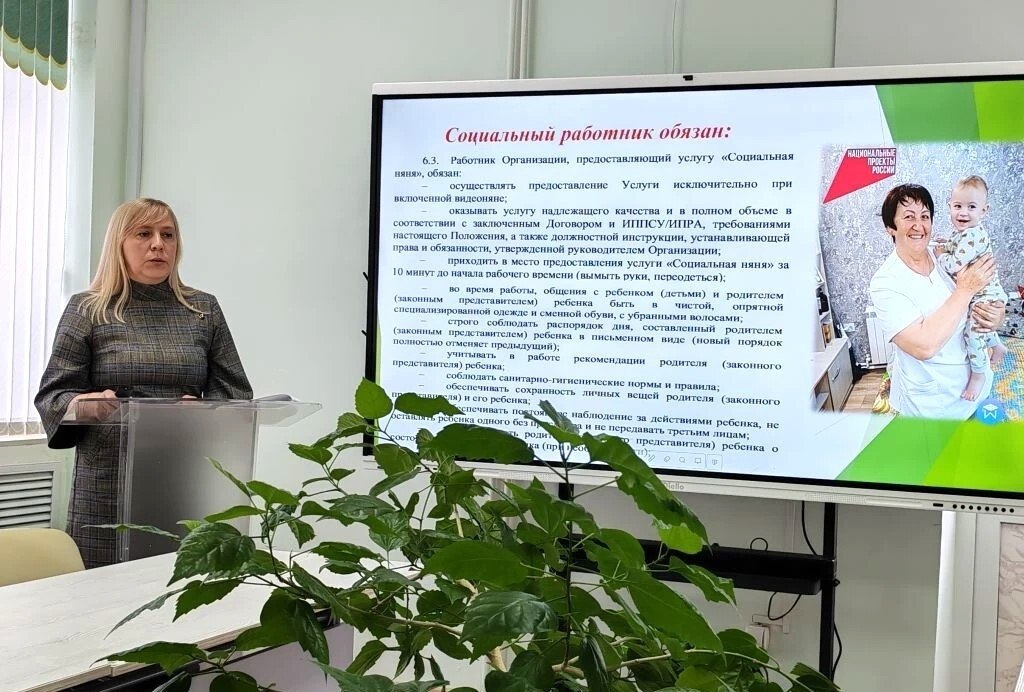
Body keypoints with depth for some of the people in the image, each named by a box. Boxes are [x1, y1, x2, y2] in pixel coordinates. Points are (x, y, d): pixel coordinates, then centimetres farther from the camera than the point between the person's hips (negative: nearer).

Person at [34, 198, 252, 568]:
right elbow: (52, 394, 3)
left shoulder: (203, 310, 12)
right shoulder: (87, 310, 6)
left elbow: (235, 393, 10)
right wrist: (85, 404, -19)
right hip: (108, 487, -1)